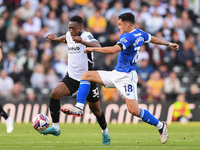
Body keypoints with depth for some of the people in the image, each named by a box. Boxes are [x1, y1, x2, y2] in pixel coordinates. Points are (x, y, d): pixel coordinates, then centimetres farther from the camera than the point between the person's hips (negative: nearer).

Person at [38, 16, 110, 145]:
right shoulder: (69, 35, 5)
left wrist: (82, 42, -52)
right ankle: (55, 127, -14)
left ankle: (105, 132, 33)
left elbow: (98, 46, -38)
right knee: (55, 94, -20)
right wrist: (55, 39, 28)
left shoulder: (87, 36, -16)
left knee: (95, 109, 7)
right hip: (71, 77, 5)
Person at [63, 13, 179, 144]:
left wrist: (93, 49, -28)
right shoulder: (139, 33, 9)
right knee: (86, 75, 3)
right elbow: (154, 39, 24)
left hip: (126, 76, -11)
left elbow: (114, 49, -34)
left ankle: (160, 126, 6)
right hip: (116, 74, 11)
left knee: (134, 110, -13)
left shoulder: (128, 37, -20)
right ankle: (79, 107, -7)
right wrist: (169, 44, 42)